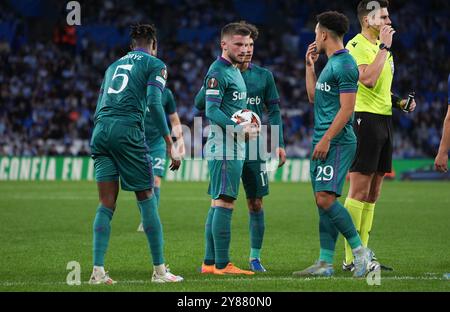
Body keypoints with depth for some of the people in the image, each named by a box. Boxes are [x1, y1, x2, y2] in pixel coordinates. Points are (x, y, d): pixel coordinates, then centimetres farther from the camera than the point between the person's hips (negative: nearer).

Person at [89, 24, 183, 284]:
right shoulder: (155, 65, 8)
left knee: (107, 204, 5)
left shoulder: (114, 65, 26)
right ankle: (160, 270, 6)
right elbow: (153, 102, -7)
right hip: (128, 130, -5)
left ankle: (98, 271, -5)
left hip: (100, 130, 5)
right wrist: (170, 143, -7)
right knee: (147, 200, 4)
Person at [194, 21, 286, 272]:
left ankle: (255, 257, 13)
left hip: (254, 146, 2)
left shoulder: (264, 76, 7)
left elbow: (274, 111, 10)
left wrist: (279, 144, 1)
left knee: (256, 204, 4)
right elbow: (199, 104, -6)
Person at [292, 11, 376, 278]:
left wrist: (326, 139, -20)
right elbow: (313, 96, 27)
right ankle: (325, 263, 7)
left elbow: (347, 108, -17)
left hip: (336, 143, -10)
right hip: (324, 142, 10)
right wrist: (310, 66, 23)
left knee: (326, 198, -17)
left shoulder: (344, 65, -12)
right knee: (322, 201, 6)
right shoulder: (331, 63, 19)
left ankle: (360, 251, -10)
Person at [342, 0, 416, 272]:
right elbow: (368, 79, -25)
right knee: (360, 190, -9)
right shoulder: (356, 45, -10)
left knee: (373, 193, 10)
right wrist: (384, 47, -19)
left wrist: (399, 101, 12)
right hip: (365, 117, -9)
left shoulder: (381, 46, 19)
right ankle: (350, 258, -7)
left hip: (384, 118, 9)